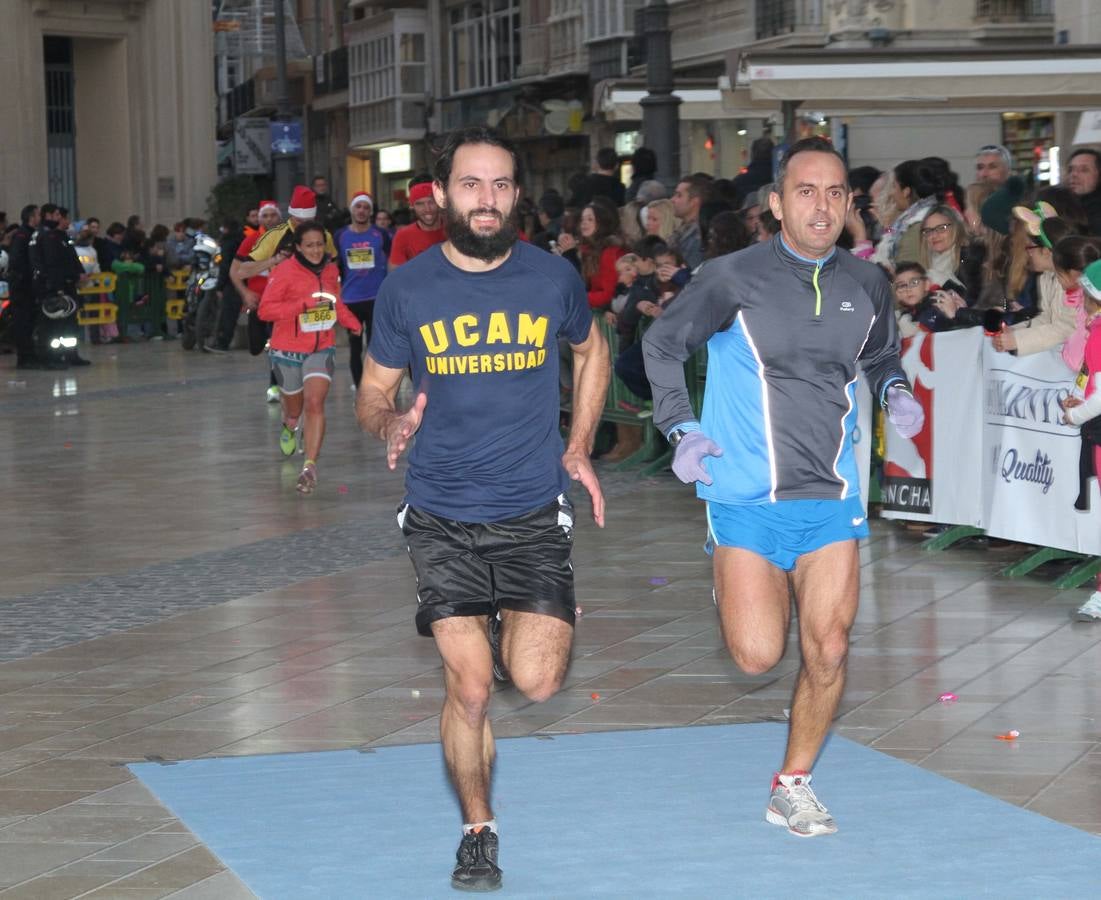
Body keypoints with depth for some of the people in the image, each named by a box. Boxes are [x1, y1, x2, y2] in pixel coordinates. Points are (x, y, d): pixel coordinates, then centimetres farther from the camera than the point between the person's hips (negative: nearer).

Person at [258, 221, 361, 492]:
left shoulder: (331, 270, 3)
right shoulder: (285, 271, -13)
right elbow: (265, 310, -18)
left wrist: (354, 324, 2)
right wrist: (303, 305, -27)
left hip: (321, 350, 2)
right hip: (287, 350, -2)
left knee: (315, 403, -17)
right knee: (294, 409, 14)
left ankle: (310, 467, -17)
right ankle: (289, 427, 53)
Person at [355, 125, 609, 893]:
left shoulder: (553, 277, -3)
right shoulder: (406, 290, -4)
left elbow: (592, 351, 17)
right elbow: (374, 391, 6)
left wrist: (579, 445, 7)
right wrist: (390, 422, -17)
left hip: (533, 513, 0)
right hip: (442, 518, 0)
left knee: (537, 682, -11)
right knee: (469, 687, -5)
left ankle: (511, 631, 26)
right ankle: (479, 831, 19)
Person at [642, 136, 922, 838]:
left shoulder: (866, 285, 5)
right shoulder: (733, 278, -8)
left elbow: (883, 353, 25)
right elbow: (662, 343, 4)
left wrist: (895, 391, 3)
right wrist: (682, 430, -6)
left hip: (832, 497, 4)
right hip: (748, 495, -3)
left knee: (828, 651, -1)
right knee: (758, 655, -8)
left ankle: (793, 785, 20)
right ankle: (733, 587, 28)